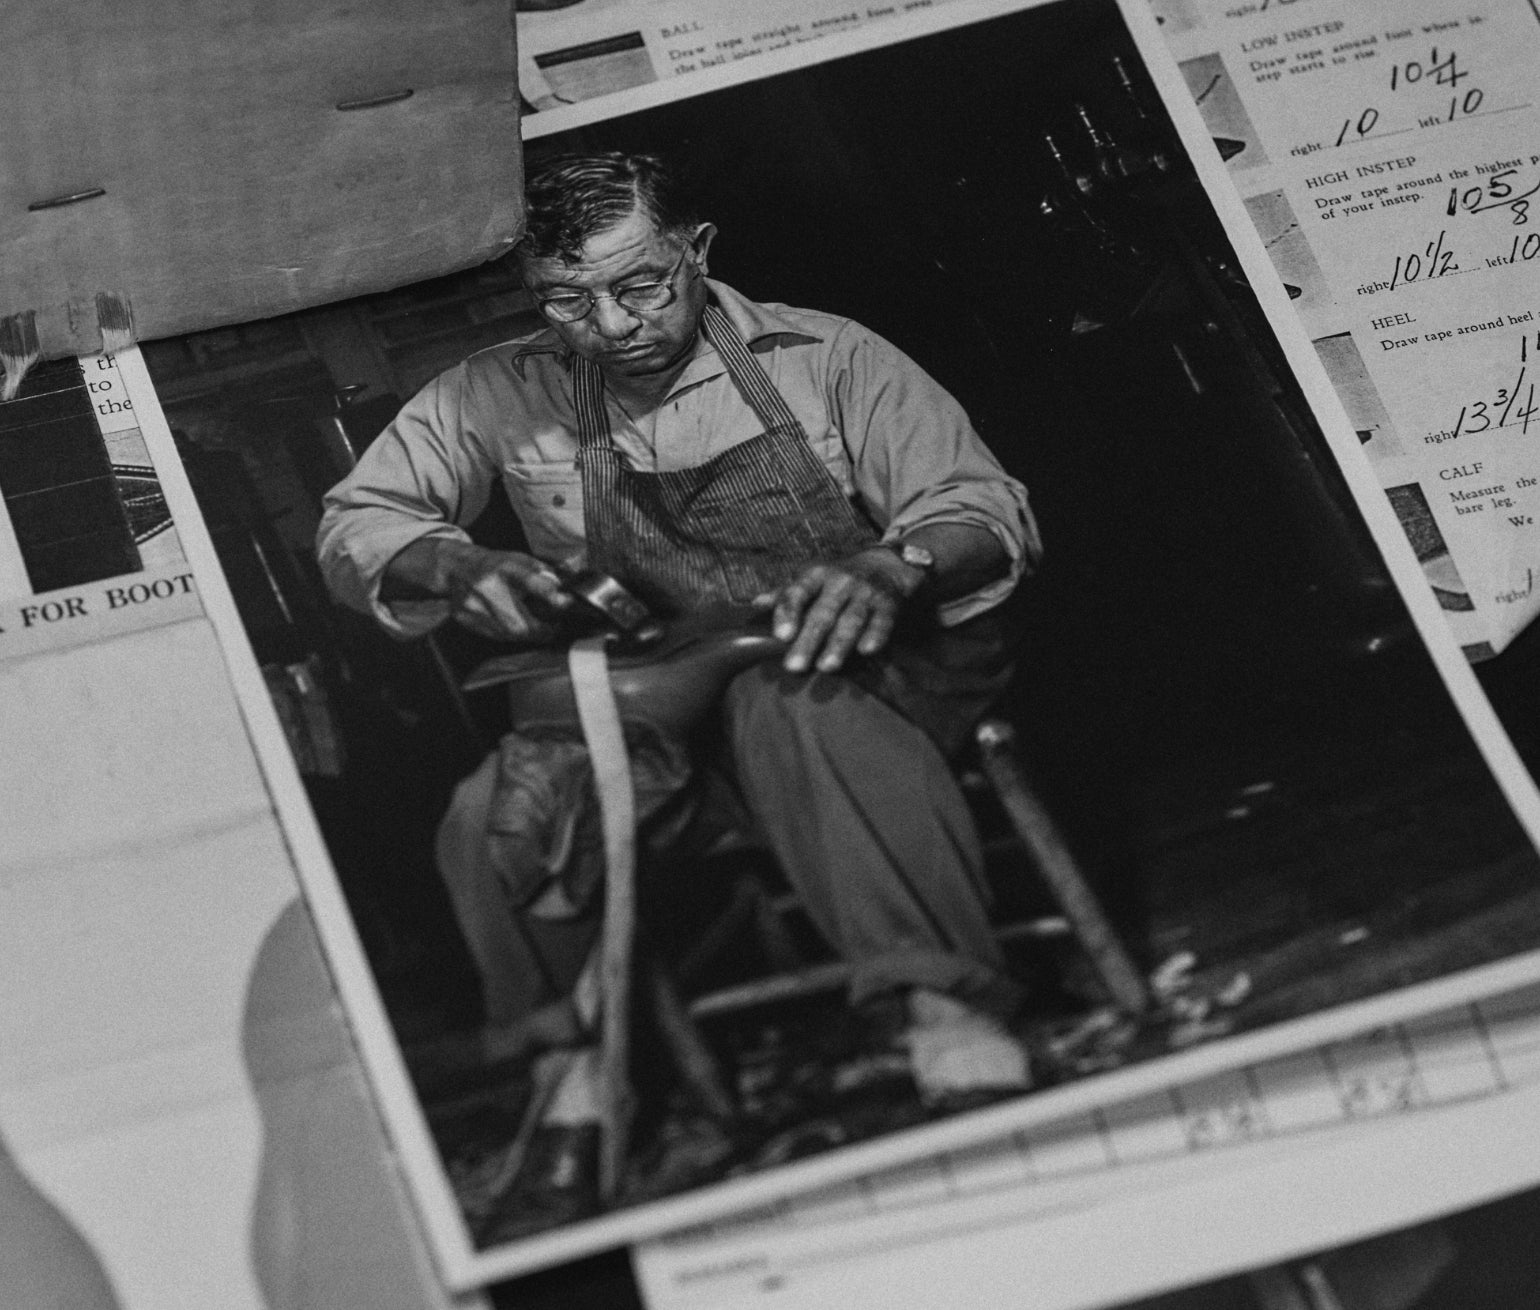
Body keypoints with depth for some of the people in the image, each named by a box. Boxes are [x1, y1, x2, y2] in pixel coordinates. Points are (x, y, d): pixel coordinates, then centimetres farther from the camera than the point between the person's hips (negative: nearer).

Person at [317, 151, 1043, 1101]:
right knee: (490, 822, -29)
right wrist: (459, 569, -13)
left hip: (859, 676, -2)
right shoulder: (504, 398, 8)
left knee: (787, 702, -40)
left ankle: (947, 1001, -48)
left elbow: (989, 513, -2)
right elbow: (356, 524, 11)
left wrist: (891, 569, -27)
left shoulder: (823, 360, 2)